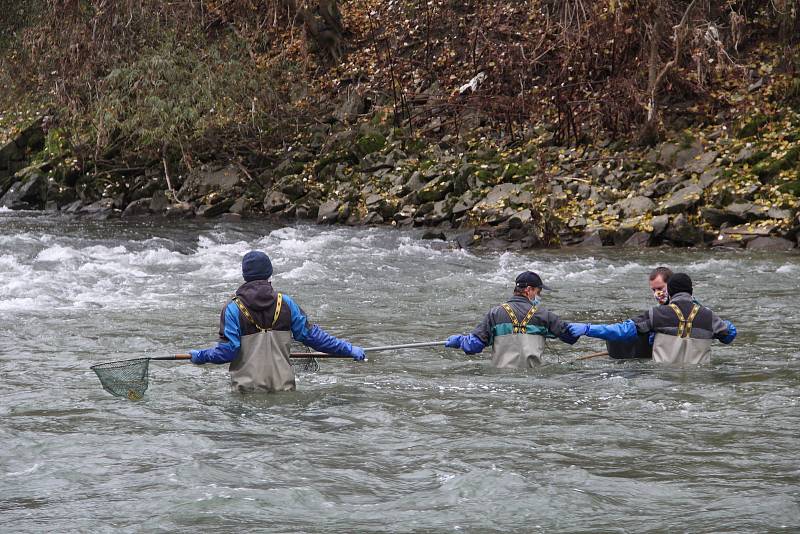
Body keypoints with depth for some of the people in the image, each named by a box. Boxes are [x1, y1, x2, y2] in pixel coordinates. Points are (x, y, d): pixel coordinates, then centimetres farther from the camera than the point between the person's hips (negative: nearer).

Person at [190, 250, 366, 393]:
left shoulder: (233, 309, -1)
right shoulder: (285, 304, 6)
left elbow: (227, 350, -6)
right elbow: (311, 335, 8)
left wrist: (200, 356, 12)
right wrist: (349, 349, 16)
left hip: (248, 388, -2)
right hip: (284, 386, 2)